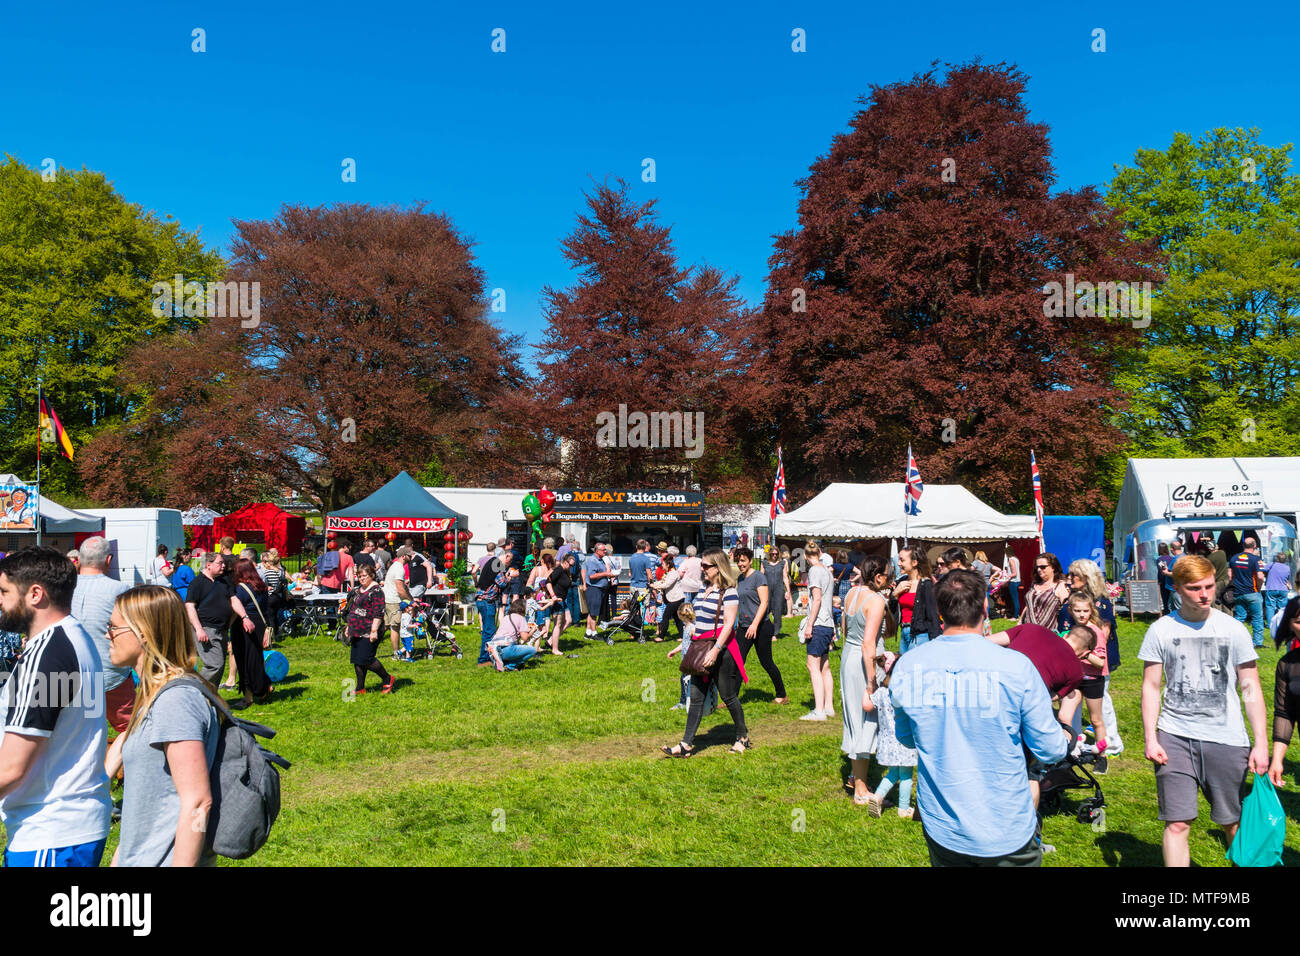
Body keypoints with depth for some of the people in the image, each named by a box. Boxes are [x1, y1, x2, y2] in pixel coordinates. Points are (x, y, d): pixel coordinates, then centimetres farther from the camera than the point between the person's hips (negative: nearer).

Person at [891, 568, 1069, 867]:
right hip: (1006, 833, -2)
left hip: (940, 829, 3)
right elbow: (1050, 749, -8)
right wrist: (1064, 738, 15)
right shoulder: (1015, 666, -19)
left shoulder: (906, 666, -10)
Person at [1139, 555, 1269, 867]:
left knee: (1234, 823, 9)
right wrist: (1150, 738, -3)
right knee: (1177, 823, -3)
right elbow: (1151, 687, 4)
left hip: (1227, 738, 1)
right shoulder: (1160, 630, 1)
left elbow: (1250, 689, 5)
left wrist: (1261, 743, 1)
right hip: (1175, 736, 0)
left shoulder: (1233, 629, 2)